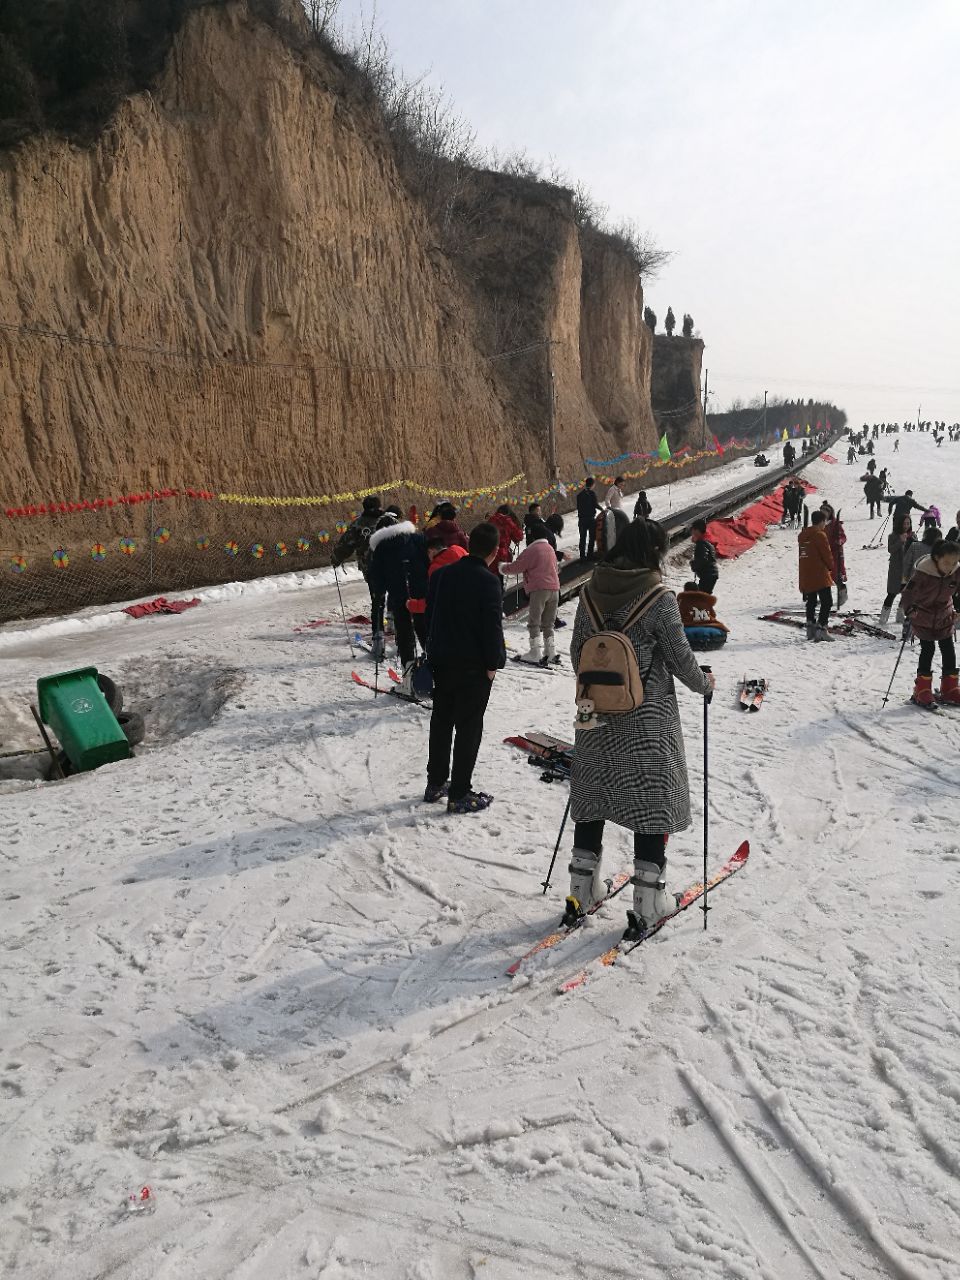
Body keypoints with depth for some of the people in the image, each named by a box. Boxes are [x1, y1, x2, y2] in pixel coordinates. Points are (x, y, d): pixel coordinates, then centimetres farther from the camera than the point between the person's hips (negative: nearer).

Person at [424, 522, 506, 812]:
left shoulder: (441, 575, 4)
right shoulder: (487, 581, -17)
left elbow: (429, 615, 11)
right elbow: (493, 626, -18)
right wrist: (493, 663, -7)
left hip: (442, 662, 6)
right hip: (474, 666, -6)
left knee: (441, 721, 18)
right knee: (468, 728, 3)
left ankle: (435, 783, 28)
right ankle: (459, 794, 7)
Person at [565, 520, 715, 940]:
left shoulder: (590, 591, -1)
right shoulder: (660, 599, -15)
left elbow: (577, 652, 7)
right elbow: (680, 658, -9)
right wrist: (704, 684, 12)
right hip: (648, 717, -5)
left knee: (591, 798, 16)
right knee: (653, 800, 8)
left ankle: (581, 893, 27)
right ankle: (647, 904, 14)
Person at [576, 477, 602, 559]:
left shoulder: (580, 494, 4)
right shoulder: (592, 493, -11)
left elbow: (578, 506, 8)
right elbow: (596, 504, -17)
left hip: (582, 518, 4)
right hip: (591, 518, -4)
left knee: (582, 537, 10)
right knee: (591, 537, 7)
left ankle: (582, 555, 11)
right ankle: (590, 555, 5)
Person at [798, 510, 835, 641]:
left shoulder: (802, 535, 11)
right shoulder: (820, 535, -11)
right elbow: (827, 555, -9)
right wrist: (832, 570, 6)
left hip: (805, 575, 8)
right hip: (819, 575, -8)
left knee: (811, 601, 17)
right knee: (827, 601, -5)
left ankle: (810, 626, 13)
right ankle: (821, 628, -14)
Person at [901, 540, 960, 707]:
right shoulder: (923, 572, -28)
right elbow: (908, 593, -24)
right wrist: (909, 611, -35)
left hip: (944, 616, 5)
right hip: (923, 616, -4)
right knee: (928, 650, -6)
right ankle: (922, 692, 5)